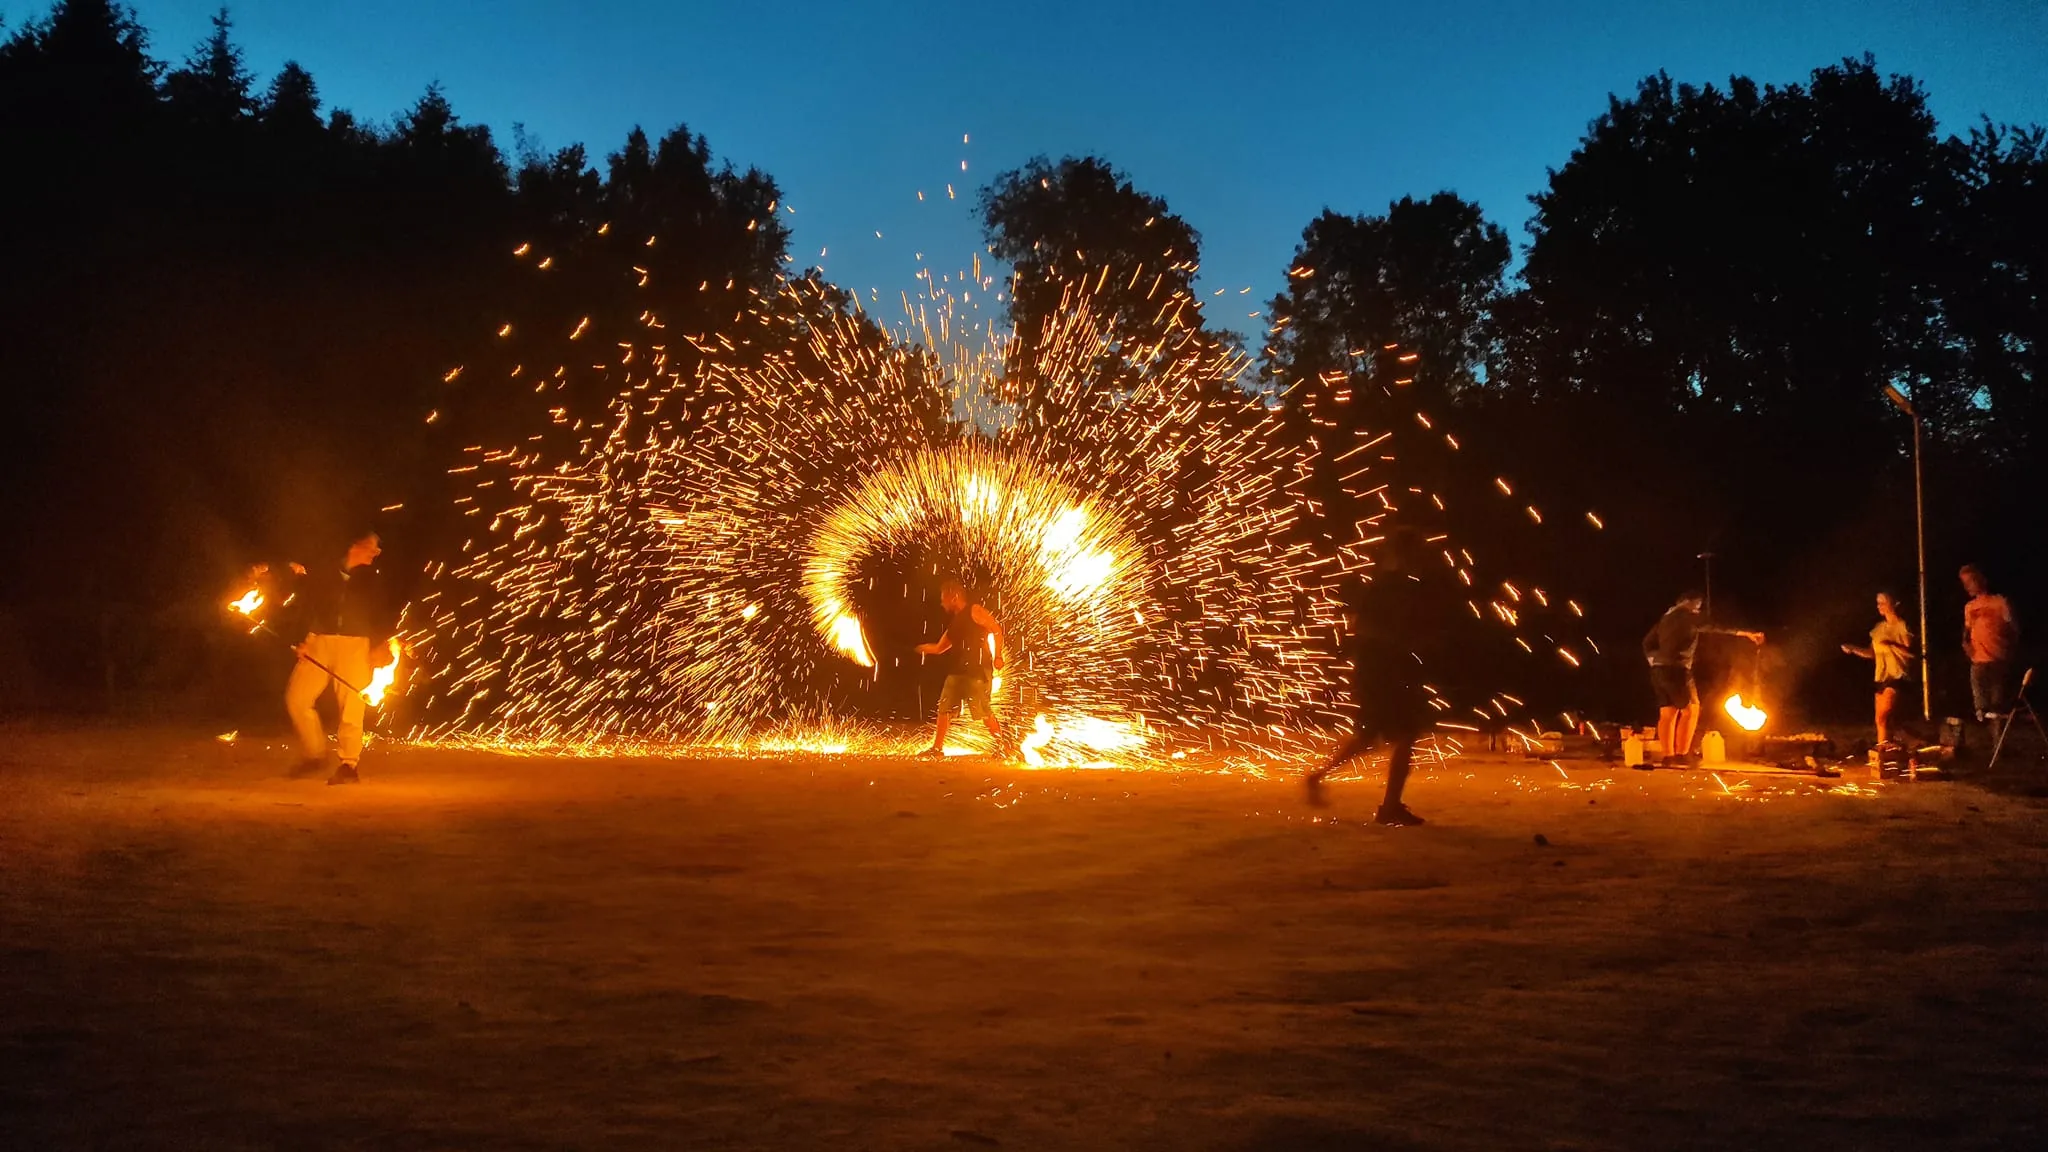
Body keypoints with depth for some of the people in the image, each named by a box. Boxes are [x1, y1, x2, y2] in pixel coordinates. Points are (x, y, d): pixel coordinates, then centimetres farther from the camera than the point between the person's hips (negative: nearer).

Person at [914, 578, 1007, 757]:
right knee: (945, 709, 3)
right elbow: (939, 648, 28)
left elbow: (996, 629, -11)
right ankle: (937, 748, 7)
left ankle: (1001, 745, 2)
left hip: (977, 670, -8)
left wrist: (998, 656, -17)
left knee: (983, 711, -11)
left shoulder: (974, 611, -3)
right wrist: (919, 648, 21)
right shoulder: (954, 621, 21)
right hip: (957, 670, 8)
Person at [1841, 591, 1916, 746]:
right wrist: (1853, 649, 2)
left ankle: (1883, 748, -14)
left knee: (1883, 715, -18)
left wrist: (1890, 645, -24)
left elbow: (1910, 651, -13)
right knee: (1881, 719, 6)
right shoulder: (1879, 627, 15)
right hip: (1881, 676, 7)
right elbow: (1873, 653, 15)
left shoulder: (1902, 626, -5)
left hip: (1897, 675, -7)